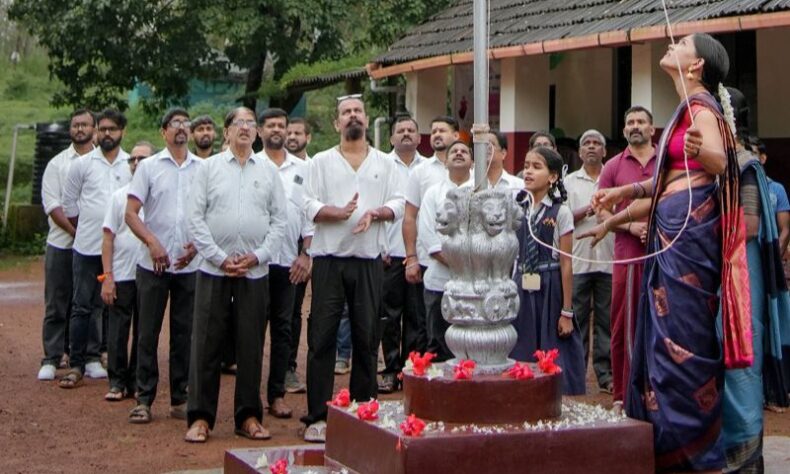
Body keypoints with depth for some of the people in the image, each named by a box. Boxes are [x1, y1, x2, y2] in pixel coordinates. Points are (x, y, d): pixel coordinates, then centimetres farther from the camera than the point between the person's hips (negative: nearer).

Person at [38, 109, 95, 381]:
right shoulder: (57, 163, 5)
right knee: (56, 305, 2)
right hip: (61, 245, 0)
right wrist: (76, 231, -13)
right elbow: (51, 205, -2)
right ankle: (52, 358, 8)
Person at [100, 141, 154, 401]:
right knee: (118, 331, 3)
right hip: (121, 275, 1)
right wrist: (107, 277, -2)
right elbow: (108, 238, 4)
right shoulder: (119, 196, 5)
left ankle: (138, 382, 17)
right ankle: (117, 382, 11)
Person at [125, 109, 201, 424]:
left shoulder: (203, 169, 7)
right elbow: (131, 213, -1)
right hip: (153, 264, -1)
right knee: (148, 332, 2)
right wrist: (152, 242, -15)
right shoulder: (149, 167, 3)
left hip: (190, 265, 1)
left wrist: (197, 244, -6)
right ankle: (144, 400, 8)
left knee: (184, 334, 7)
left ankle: (180, 399, 15)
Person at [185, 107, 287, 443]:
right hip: (214, 269, -1)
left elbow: (279, 220, 7)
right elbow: (196, 218, 0)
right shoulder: (209, 167, 5)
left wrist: (258, 255, -6)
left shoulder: (269, 171, 10)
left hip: (255, 271, 2)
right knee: (206, 344, 0)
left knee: (251, 345, 5)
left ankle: (248, 416, 14)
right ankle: (200, 416, 6)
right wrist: (220, 257, -9)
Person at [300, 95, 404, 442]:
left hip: (368, 260, 2)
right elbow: (309, 206, -2)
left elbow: (398, 204, 7)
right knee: (322, 336, -2)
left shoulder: (384, 163, 12)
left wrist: (376, 212, -12)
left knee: (367, 337, 6)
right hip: (329, 258, -2)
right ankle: (317, 416, 2)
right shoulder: (322, 162, 7)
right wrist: (338, 212, -18)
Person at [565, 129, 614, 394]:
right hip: (578, 260, 0)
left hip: (608, 260, 0)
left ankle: (606, 374, 7)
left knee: (606, 320, 3)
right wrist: (587, 211, -10)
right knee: (578, 318, 2)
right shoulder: (569, 181, 11)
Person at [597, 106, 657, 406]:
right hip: (628, 255, 0)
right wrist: (631, 226, -11)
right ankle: (623, 395, 7)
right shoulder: (613, 167, 10)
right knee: (624, 325, 1)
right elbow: (602, 212, 6)